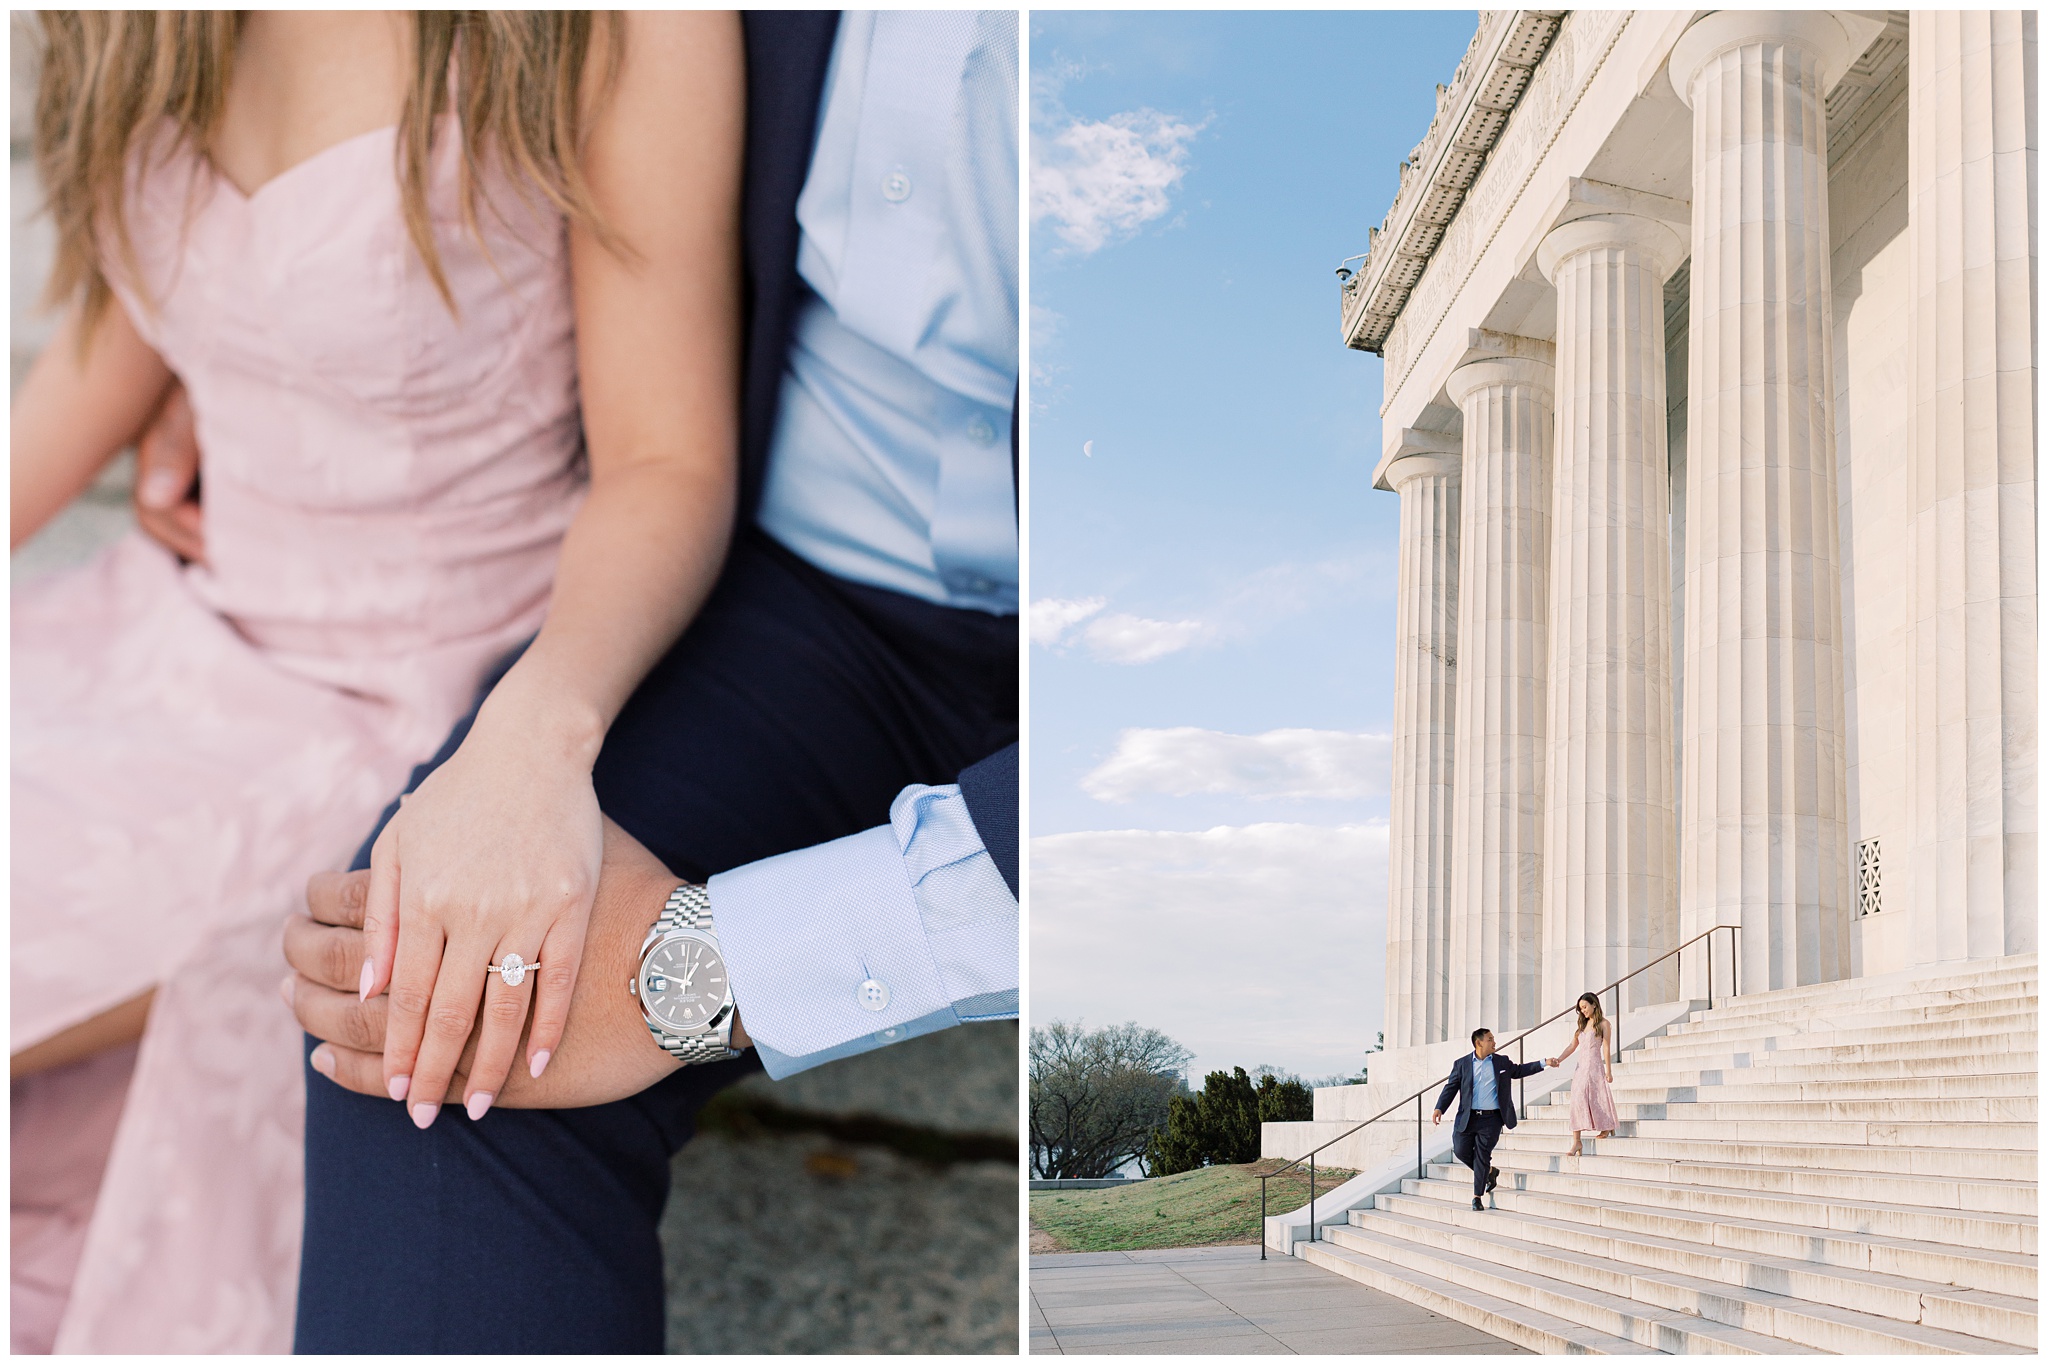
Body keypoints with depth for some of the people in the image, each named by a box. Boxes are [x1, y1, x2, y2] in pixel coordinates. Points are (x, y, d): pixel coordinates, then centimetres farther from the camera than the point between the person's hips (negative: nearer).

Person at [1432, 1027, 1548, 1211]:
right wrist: (1439, 1108, -11)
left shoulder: (1501, 1062, 8)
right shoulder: (1461, 1064, 3)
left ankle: (1477, 1196, 8)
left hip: (1491, 1118, -1)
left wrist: (1542, 1063, 18)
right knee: (1461, 1151, -3)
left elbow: (1518, 1071, 24)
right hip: (1467, 1117, 1)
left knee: (1482, 1155, -3)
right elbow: (1451, 1088, 1)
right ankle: (1489, 1171, 24)